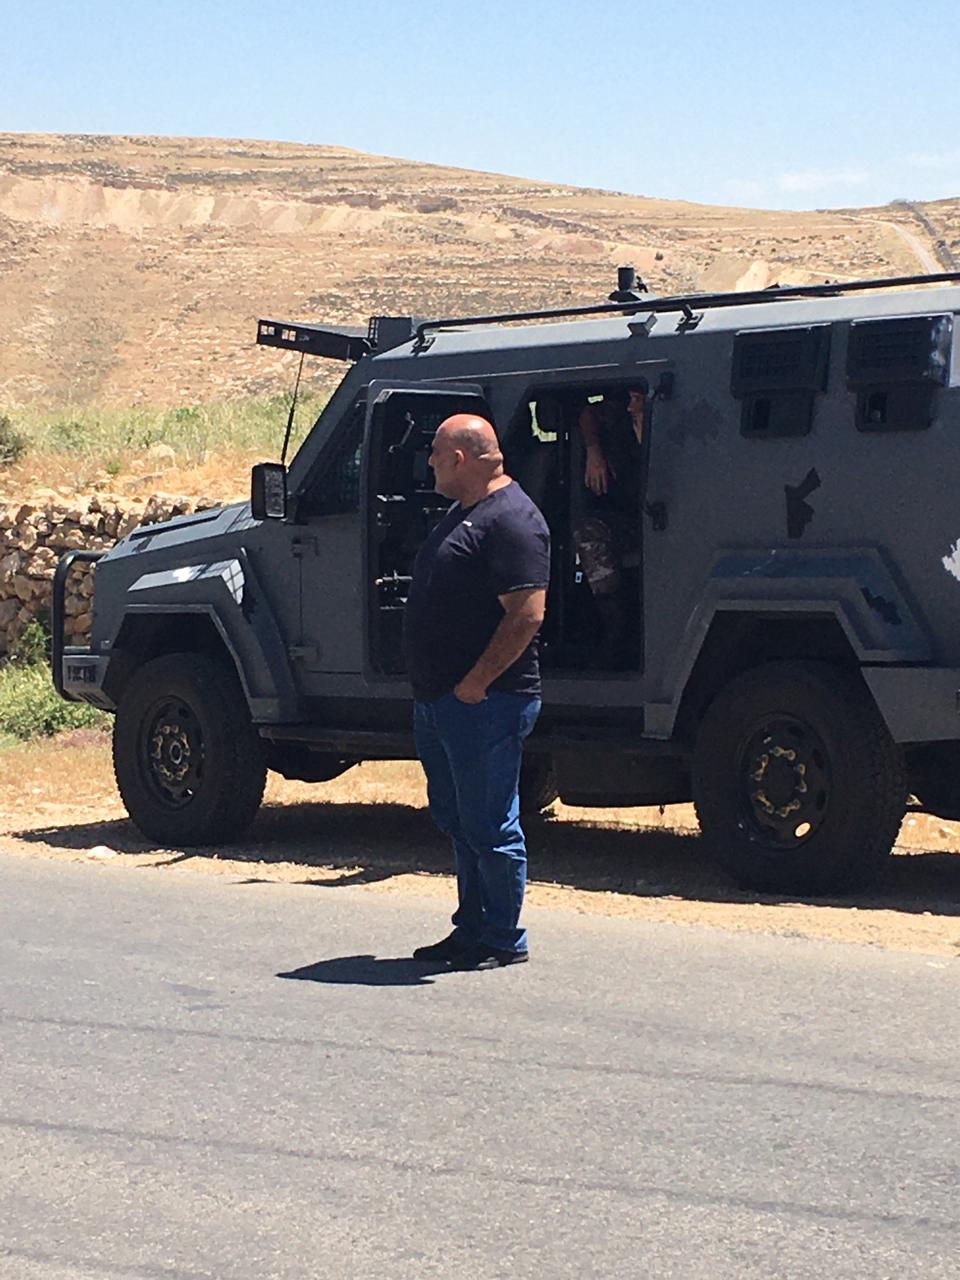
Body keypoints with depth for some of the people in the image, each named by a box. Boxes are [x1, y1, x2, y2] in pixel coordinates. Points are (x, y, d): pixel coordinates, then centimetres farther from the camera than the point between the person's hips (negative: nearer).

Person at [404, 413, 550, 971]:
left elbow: (527, 615, -23)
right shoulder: (464, 512, 16)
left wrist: (476, 683, -23)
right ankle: (471, 929, 26)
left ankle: (504, 941, 6)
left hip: (483, 702, -10)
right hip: (439, 699, 11)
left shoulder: (511, 520, -16)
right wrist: (430, 686, 18)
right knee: (458, 820, 16)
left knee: (489, 826, -3)